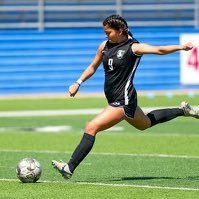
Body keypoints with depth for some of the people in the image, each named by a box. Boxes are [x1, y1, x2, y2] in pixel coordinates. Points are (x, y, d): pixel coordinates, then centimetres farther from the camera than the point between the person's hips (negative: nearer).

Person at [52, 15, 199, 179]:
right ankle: (182, 110, 46)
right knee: (146, 123, 29)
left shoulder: (133, 47, -14)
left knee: (91, 128, -18)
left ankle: (70, 168, -17)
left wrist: (180, 47, -38)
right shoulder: (105, 46, 6)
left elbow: (159, 50, -24)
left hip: (123, 101, -9)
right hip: (114, 99, 9)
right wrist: (78, 83, 10)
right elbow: (93, 67, 19)